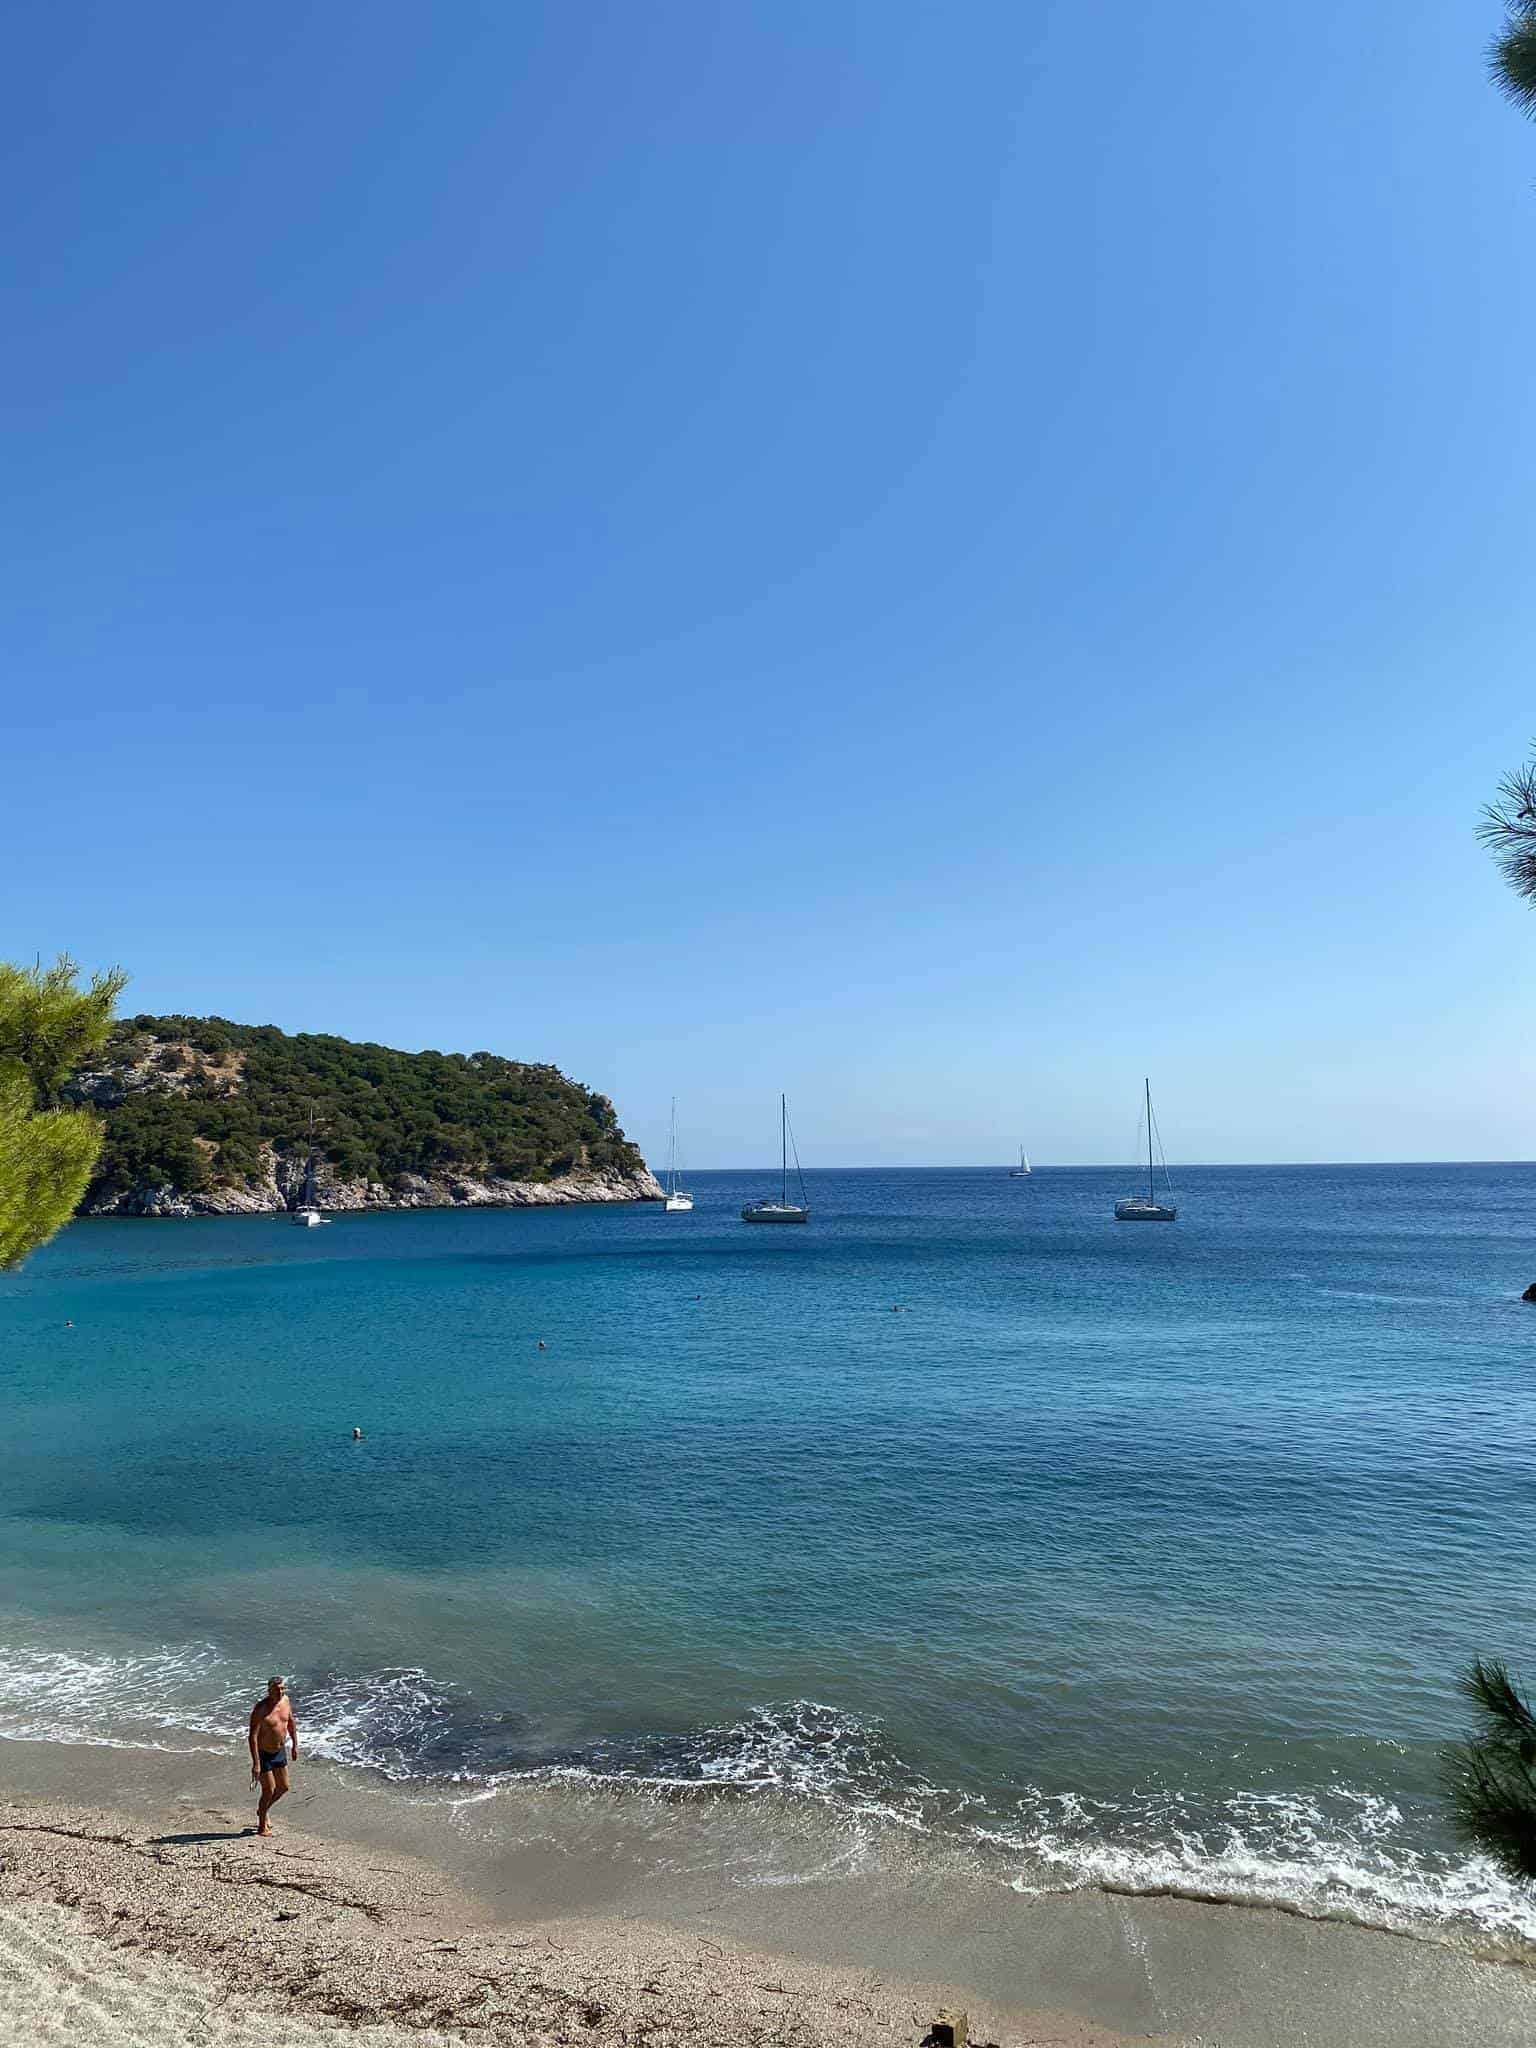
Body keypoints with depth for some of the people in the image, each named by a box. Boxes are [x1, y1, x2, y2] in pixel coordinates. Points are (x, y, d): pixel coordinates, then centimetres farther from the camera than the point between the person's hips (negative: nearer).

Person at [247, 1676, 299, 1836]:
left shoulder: (286, 1701, -5)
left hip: (280, 1751, 7)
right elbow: (253, 1737, -26)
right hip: (264, 1754, -6)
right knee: (269, 1790, 0)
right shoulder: (260, 1709, -25)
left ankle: (262, 1811, 40)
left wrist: (295, 1745, 15)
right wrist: (256, 1763, -29)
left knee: (283, 1787, 15)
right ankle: (262, 1826, 22)